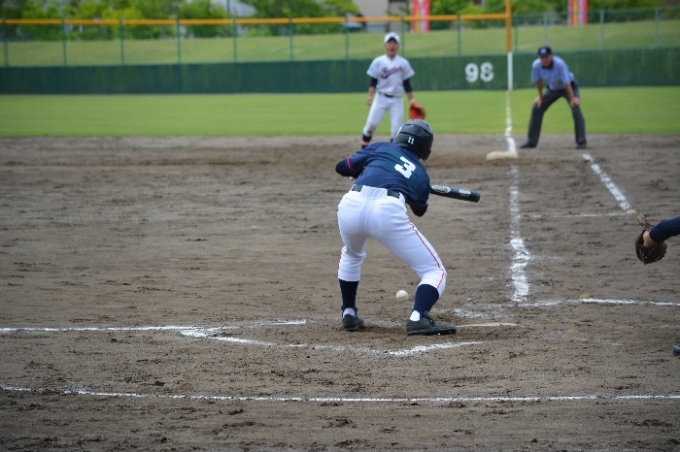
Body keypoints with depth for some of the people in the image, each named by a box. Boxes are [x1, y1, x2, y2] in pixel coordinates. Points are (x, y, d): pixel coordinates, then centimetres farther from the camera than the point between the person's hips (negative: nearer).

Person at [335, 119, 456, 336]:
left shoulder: (381, 148, 26)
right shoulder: (420, 174, 27)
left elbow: (342, 167, 27)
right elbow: (419, 209, 42)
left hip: (350, 206, 3)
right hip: (387, 211, -3)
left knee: (351, 255, 39)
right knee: (434, 271, 7)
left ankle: (349, 314, 35)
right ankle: (418, 318, -18)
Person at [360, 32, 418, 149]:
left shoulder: (403, 63, 3)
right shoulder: (378, 62, -1)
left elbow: (407, 83, 8)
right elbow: (373, 81, 0)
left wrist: (411, 100, 4)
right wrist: (370, 95, -14)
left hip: (397, 99, 1)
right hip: (381, 97, -1)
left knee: (396, 128, -5)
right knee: (372, 123, -9)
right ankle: (364, 148, 7)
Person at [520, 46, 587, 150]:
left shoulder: (559, 64, -35)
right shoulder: (536, 65, -23)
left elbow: (566, 83, -32)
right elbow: (538, 82, -5)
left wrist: (572, 99, -32)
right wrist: (540, 97, 1)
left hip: (568, 88, -5)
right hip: (552, 89, 5)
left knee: (575, 108, -25)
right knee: (536, 108, 1)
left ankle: (581, 142, -22)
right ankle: (531, 142, 13)